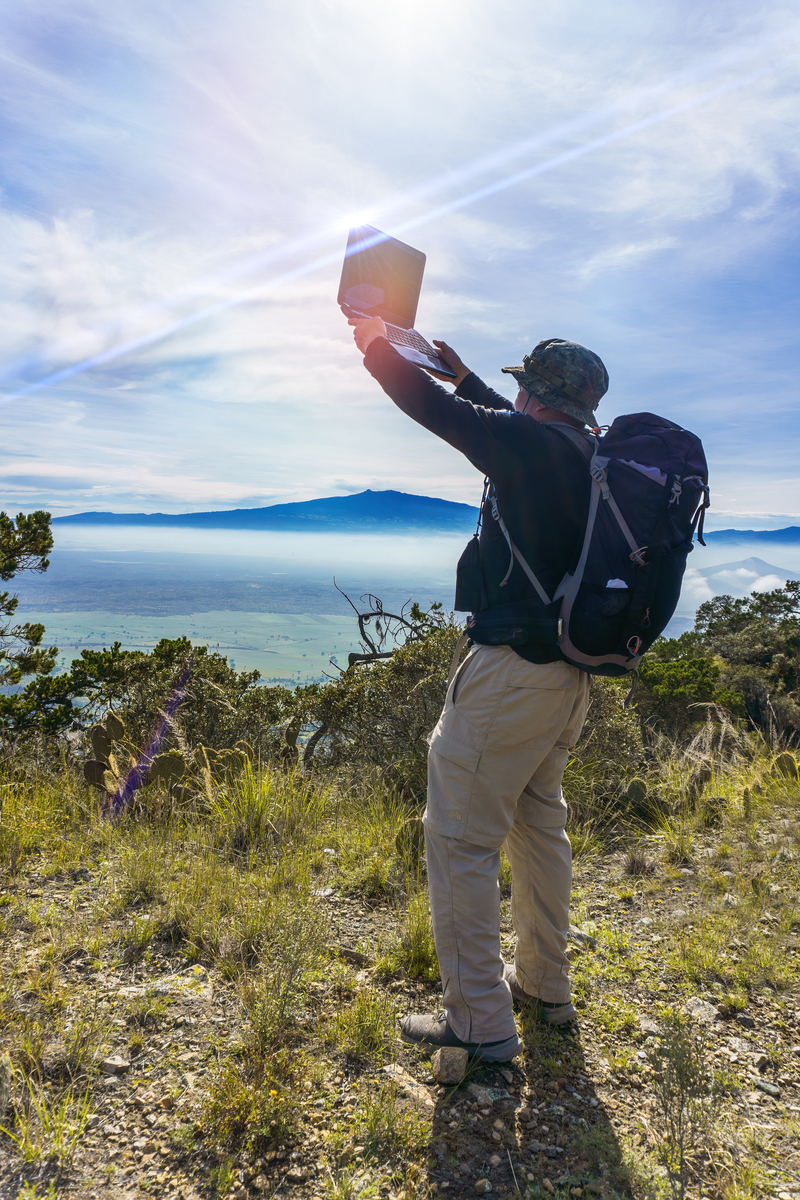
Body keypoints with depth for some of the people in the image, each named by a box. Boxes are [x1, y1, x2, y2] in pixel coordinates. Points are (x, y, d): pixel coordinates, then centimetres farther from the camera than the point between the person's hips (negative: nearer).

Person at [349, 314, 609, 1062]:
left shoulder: (530, 445, -15)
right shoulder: (590, 455, 9)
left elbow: (432, 408, -9)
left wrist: (373, 341, 8)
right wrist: (464, 374, 35)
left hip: (513, 672, -9)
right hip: (572, 672, 9)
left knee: (460, 838, 2)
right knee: (539, 823, 21)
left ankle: (480, 1021, 11)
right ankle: (545, 987, 35)